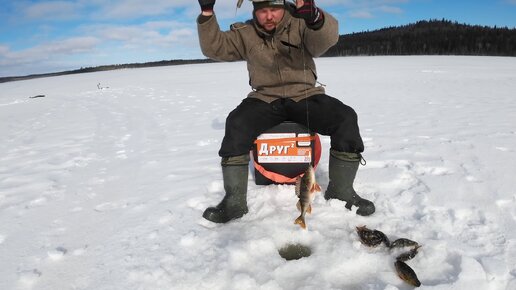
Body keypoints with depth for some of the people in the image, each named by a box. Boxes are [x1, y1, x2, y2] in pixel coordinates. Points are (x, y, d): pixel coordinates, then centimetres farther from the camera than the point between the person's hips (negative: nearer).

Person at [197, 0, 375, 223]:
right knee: (236, 123, -29)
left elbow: (326, 38, -21)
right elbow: (215, 47, 4)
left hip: (305, 96, 0)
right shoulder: (245, 33, 9)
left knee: (346, 118, -24)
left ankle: (341, 191, -8)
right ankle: (234, 200, -20)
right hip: (265, 100, 1)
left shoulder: (301, 23, -1)